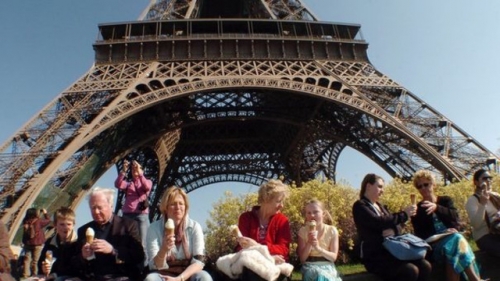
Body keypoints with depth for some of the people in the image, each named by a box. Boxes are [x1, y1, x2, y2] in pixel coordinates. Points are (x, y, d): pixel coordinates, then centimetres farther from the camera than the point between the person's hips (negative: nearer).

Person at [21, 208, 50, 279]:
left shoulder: (26, 222, -2)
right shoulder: (39, 221, -13)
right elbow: (48, 220, 0)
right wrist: (45, 213, 12)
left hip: (27, 244, 4)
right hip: (37, 244, -3)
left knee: (27, 260, 10)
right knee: (34, 261, 5)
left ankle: (25, 275, 8)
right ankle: (34, 275, 12)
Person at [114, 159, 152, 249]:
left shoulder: (147, 181, 16)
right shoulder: (128, 183, 19)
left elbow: (147, 187, -8)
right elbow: (118, 185, -2)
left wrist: (139, 173, -18)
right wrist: (124, 171, -12)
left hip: (142, 215, -2)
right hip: (127, 214, 2)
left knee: (142, 243, -7)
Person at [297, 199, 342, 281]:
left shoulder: (332, 230, -2)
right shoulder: (303, 231, -1)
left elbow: (333, 257, -6)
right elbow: (302, 259, -3)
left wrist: (318, 248, -24)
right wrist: (309, 243, -20)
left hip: (327, 266, 1)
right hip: (310, 267, 0)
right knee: (317, 274, -34)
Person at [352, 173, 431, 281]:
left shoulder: (379, 206, 19)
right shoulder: (360, 206, -6)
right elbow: (378, 222, -21)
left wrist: (393, 230, -13)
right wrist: (404, 214, -13)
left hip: (391, 251, 7)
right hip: (374, 256, -7)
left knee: (425, 266, -13)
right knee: (410, 271, -27)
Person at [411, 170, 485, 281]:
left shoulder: (446, 200, 15)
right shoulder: (417, 209, 10)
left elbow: (454, 216, -8)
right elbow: (420, 234, 0)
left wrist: (436, 207, -27)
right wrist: (441, 235, -17)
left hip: (452, 237, 2)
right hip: (434, 244, -2)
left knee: (455, 240, -34)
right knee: (456, 240, -33)